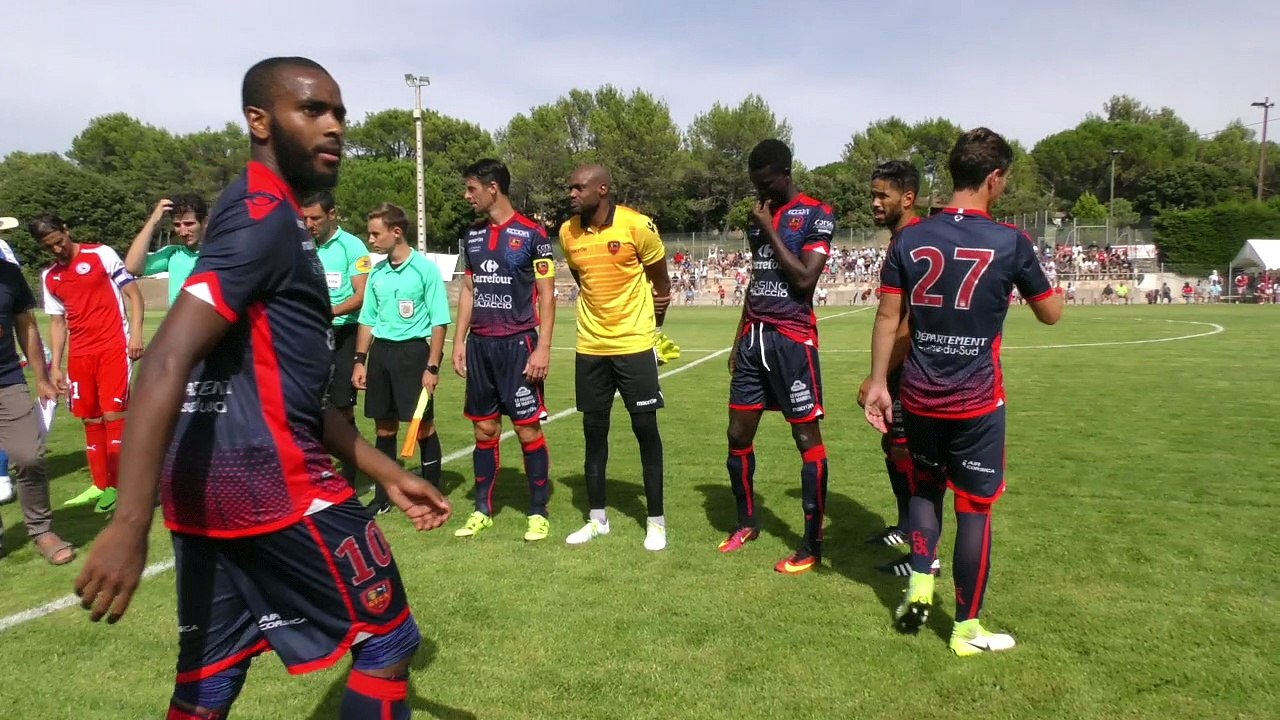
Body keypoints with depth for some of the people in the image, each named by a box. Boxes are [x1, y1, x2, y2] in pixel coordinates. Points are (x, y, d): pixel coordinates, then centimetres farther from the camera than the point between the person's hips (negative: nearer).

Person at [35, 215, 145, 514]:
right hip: (80, 354, 5)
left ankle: (118, 486, 1)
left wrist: (136, 332, -14)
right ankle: (100, 485, 18)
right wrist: (55, 365, 10)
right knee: (91, 420, 8)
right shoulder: (49, 277, 12)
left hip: (114, 347, -5)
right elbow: (58, 322, 16)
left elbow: (133, 293, -3)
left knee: (113, 415, -7)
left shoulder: (101, 254, -2)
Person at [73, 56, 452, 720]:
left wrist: (389, 475, 21)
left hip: (207, 481, 10)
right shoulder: (266, 216, -11)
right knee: (385, 639, 7)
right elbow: (168, 362, -24)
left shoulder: (260, 216, 21)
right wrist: (130, 525, -29)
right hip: (268, 478, -10)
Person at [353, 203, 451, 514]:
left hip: (413, 350, -5)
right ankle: (382, 497, 21)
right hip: (380, 351, 5)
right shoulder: (376, 272, 10)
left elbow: (439, 322, -7)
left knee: (423, 427, 0)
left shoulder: (425, 268, -7)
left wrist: (432, 367, -12)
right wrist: (360, 360, 10)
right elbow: (368, 320, 17)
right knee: (384, 428, 10)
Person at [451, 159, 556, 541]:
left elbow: (546, 295, -7)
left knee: (528, 428, -1)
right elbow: (468, 291, 16)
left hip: (518, 344, -5)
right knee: (484, 428, 10)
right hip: (480, 344, 5)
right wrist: (459, 342, 10)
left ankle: (538, 513, 11)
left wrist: (543, 348, -13)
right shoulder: (473, 235, 11)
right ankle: (482, 509, 21)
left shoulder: (532, 234, -6)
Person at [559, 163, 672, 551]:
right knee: (593, 430, 9)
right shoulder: (568, 232, 1)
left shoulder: (637, 226, -12)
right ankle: (597, 517, 22)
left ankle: (656, 521, 13)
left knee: (645, 429, 1)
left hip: (634, 344, -4)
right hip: (590, 347, 4)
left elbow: (660, 279, 2)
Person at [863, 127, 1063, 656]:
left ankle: (919, 588, 20)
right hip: (977, 400, -3)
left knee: (925, 487, 24)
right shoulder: (1010, 242, -8)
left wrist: (879, 382, 8)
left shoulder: (910, 239, 0)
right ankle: (967, 629, 18)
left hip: (919, 394, 3)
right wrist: (1033, 268, 21)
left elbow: (888, 318, 1)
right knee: (975, 507, 8)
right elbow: (1051, 314, 5)